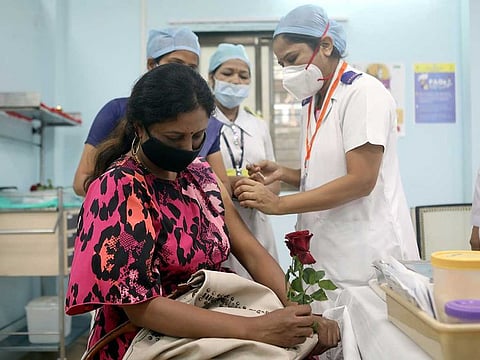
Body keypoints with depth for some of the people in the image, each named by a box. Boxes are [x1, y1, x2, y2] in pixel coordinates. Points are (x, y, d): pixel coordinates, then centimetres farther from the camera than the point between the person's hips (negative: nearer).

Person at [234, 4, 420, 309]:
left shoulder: (363, 92, -10)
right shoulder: (312, 103, 15)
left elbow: (361, 180, -18)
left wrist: (278, 204, -19)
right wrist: (283, 173, 0)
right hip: (326, 254, 7)